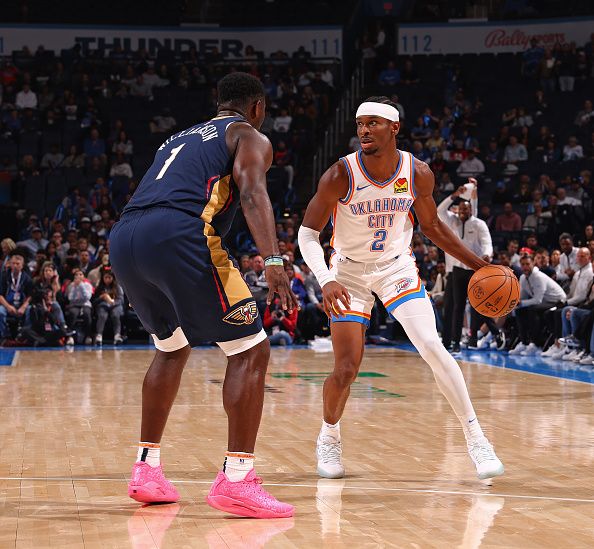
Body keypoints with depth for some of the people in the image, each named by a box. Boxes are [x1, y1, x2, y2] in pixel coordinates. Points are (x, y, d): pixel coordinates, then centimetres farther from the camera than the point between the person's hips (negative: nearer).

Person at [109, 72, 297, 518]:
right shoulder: (250, 137, 16)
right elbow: (251, 191, -5)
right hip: (178, 235, -7)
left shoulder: (181, 138, 37)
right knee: (251, 351, 2)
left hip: (123, 239, 7)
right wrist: (273, 261, -18)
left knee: (173, 347, 28)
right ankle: (236, 480, -8)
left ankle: (147, 470, 27)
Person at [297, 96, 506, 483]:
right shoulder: (340, 176, -22)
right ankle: (329, 437, 24)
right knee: (346, 370, -6)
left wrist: (478, 265, 1)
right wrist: (326, 281, -34)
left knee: (433, 348, -16)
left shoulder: (418, 174, -14)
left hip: (397, 267, 1)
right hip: (349, 272, -1)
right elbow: (308, 233, -17)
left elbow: (432, 226, 4)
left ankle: (476, 438, -4)